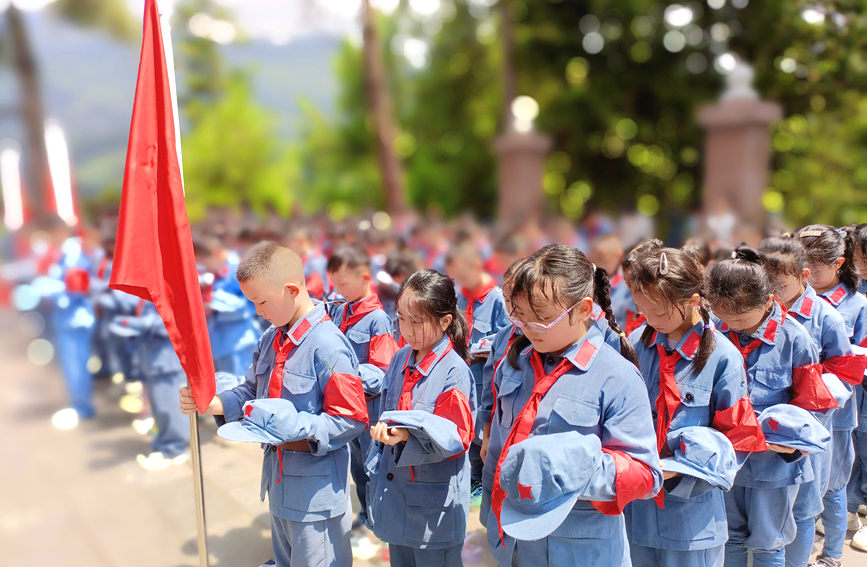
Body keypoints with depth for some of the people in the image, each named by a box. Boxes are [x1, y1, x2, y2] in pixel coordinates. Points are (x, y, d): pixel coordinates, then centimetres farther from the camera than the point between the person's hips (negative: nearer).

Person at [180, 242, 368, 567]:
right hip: (278, 481, 9)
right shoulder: (270, 340, 5)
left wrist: (298, 428, -31)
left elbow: (351, 418, -23)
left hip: (316, 490, -8)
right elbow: (252, 393, 13)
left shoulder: (327, 345, -23)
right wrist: (209, 403, -3)